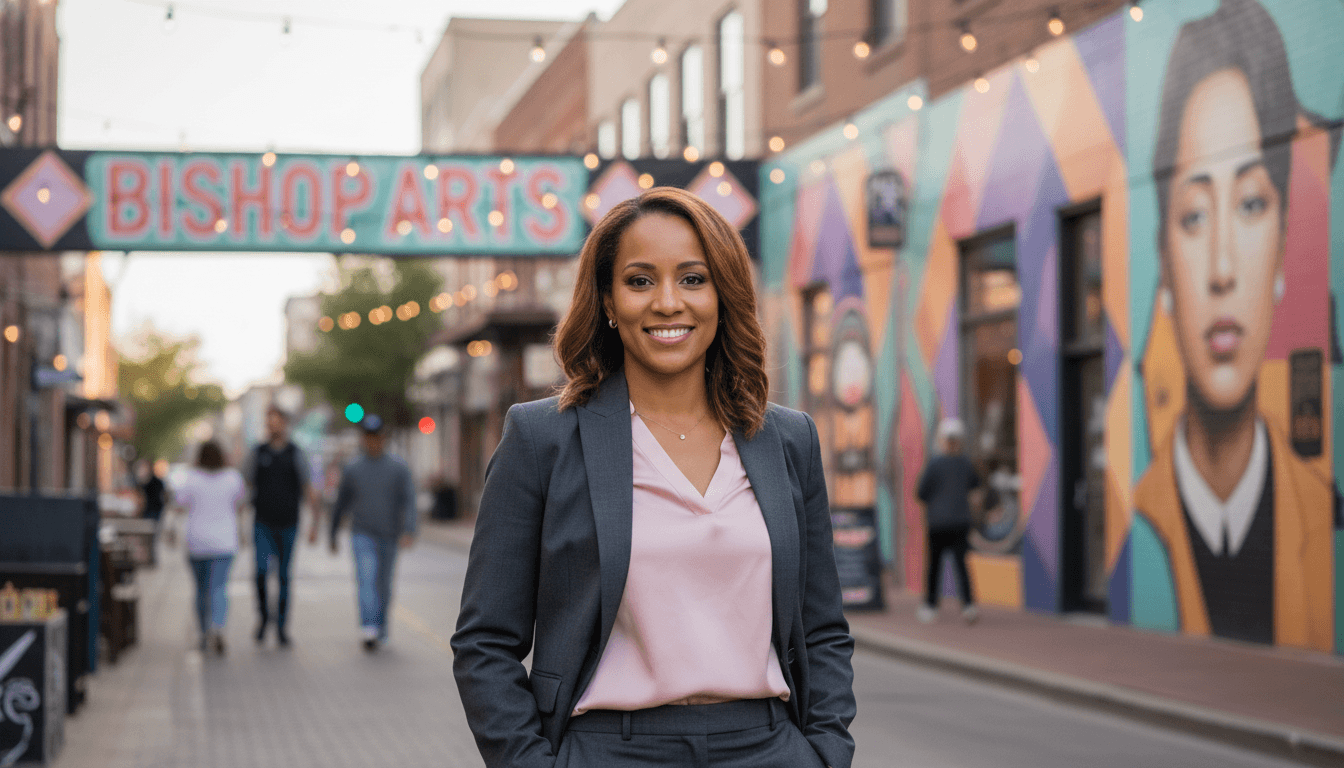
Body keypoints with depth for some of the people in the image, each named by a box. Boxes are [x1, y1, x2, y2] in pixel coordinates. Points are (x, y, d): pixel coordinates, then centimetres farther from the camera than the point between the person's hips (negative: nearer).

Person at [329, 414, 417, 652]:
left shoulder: (399, 468, -2)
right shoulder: (352, 469, 2)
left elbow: (409, 501, -11)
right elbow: (341, 505, 11)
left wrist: (408, 531, -26)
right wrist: (333, 536, 17)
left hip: (389, 537, 1)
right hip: (362, 536, -1)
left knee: (383, 586, 12)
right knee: (367, 580, -19)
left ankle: (381, 629, 32)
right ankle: (370, 632, -29)